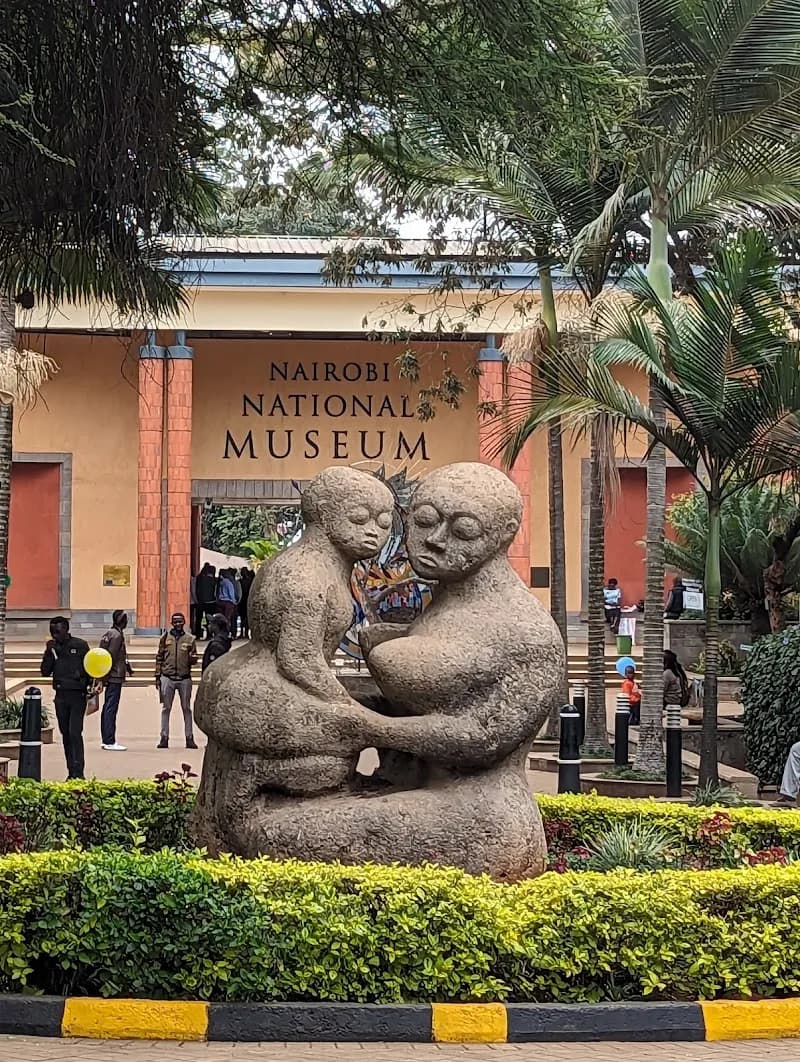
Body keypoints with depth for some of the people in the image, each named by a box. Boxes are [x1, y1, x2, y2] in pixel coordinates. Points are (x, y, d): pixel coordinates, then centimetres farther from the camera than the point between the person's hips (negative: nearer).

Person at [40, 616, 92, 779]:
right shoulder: (53, 648, 8)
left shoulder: (80, 645, -3)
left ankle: (78, 773, -13)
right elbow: (45, 672, 3)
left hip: (78, 694, -5)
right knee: (65, 734, 8)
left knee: (75, 733, -12)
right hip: (60, 695, 5)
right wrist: (49, 653, -7)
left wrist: (91, 687, -8)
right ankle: (71, 772, 13)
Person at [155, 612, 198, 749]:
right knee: (166, 708, 4)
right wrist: (158, 676, 3)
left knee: (187, 708, 4)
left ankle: (189, 738, 7)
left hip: (184, 678, 0)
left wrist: (192, 658, -16)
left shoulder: (189, 639, 5)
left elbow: (194, 659, 8)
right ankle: (164, 738, 8)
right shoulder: (165, 638, 6)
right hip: (167, 678, 0)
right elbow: (159, 658, 8)